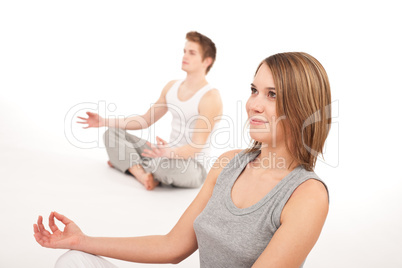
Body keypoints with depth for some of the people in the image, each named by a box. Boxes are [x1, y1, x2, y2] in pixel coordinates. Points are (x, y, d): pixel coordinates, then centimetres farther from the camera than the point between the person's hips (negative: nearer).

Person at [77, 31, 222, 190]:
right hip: (170, 155, 7)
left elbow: (197, 146, -23)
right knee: (112, 134, 2)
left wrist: (169, 152, -43)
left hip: (193, 166, -7)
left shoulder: (210, 97, -16)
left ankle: (128, 163, -8)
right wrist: (105, 122, 7)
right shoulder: (172, 87, 8)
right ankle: (142, 173, -19)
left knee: (169, 165, -42)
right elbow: (146, 120, 14)